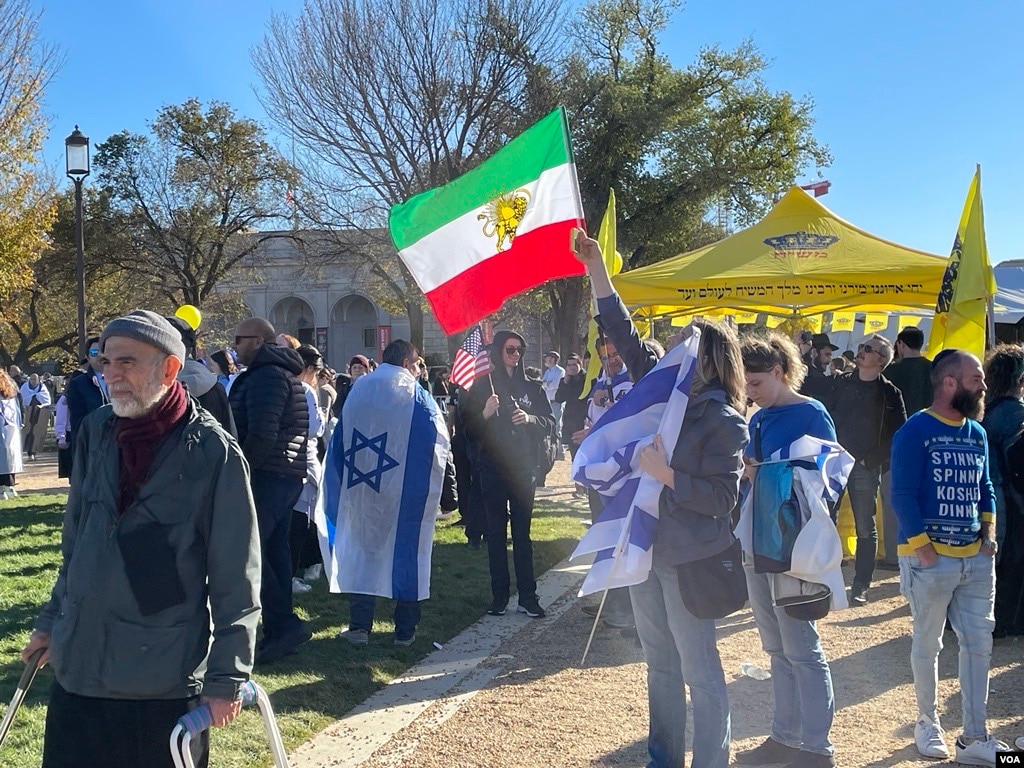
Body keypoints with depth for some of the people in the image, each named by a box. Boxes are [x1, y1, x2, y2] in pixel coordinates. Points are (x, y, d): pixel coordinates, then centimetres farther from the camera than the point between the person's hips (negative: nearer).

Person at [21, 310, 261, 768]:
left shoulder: (214, 452, -13)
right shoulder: (95, 432, 2)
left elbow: (236, 579, -10)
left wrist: (227, 677, -9)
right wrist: (52, 619, 19)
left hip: (166, 682, -5)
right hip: (77, 668, 5)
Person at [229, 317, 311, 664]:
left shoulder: (265, 376, -13)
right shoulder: (286, 375, 20)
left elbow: (261, 434, -24)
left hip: (266, 477, -11)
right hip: (290, 476, 11)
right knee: (274, 551, 12)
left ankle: (284, 624, -9)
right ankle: (279, 633, 18)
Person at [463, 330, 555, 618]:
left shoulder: (531, 387, 9)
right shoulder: (483, 386, 3)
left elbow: (550, 422, 8)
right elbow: (470, 429, -1)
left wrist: (530, 419, -11)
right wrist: (486, 414, -20)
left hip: (523, 468, 1)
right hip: (493, 468, -1)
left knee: (522, 532, 2)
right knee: (496, 532, 2)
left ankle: (527, 596, 3)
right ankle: (499, 596, 6)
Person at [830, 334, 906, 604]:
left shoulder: (889, 393, -2)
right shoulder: (843, 382, 9)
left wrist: (876, 460, -10)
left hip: (866, 467, -4)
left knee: (865, 528, 3)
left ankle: (861, 586, 9)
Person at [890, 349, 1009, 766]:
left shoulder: (977, 433, 10)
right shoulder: (916, 431, -11)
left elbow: (985, 489, 18)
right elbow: (902, 495, -14)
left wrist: (990, 536, 5)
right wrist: (924, 549, -16)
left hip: (976, 558, 6)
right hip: (931, 559, -6)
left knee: (979, 645, 7)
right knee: (927, 645, 8)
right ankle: (928, 723, 26)